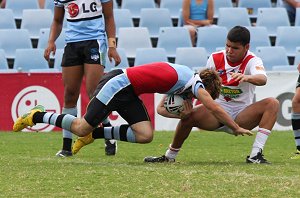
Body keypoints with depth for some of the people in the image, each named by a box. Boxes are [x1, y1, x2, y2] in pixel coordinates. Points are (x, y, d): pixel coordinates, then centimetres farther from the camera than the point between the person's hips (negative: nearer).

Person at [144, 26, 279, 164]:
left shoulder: (252, 61, -10)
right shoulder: (215, 59, 1)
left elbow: (262, 79, -32)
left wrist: (247, 77, -54)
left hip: (242, 117, -1)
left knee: (272, 104, -27)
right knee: (189, 116, -29)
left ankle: (255, 154, -34)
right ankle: (169, 156, -4)